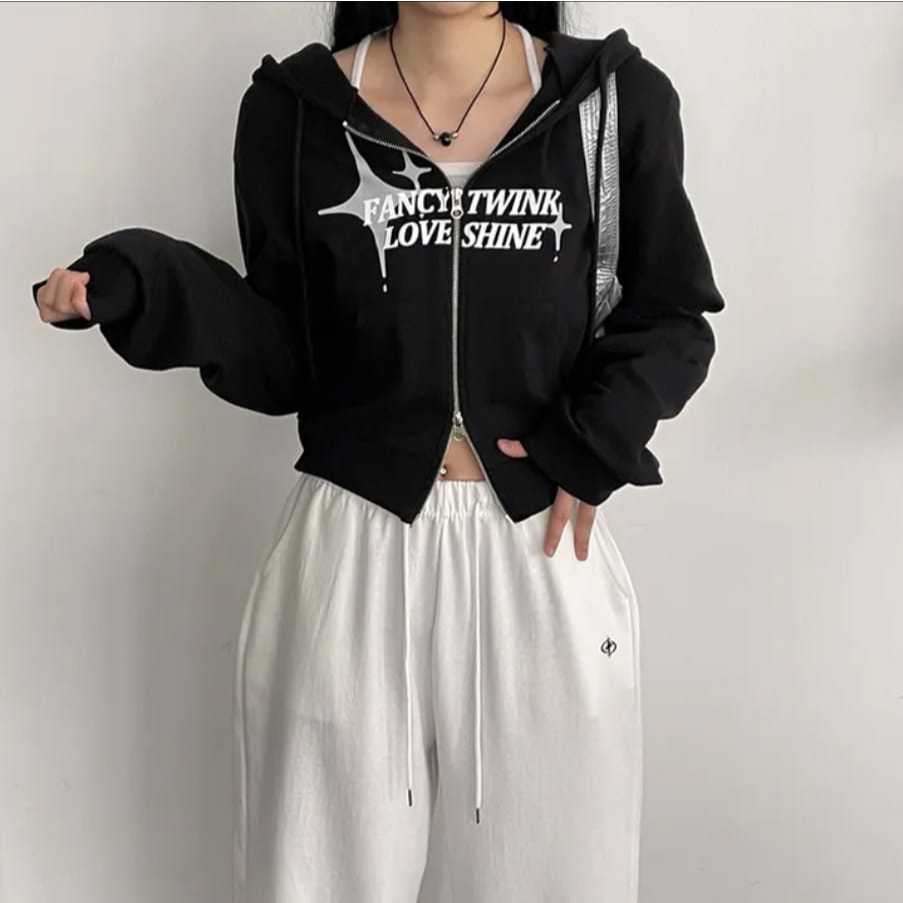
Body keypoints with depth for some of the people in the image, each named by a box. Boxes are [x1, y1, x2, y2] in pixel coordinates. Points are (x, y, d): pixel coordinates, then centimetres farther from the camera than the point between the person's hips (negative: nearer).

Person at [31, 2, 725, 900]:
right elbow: (283, 361, 1)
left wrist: (597, 440, -8)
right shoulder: (293, 108, 0)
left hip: (543, 545, 1)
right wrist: (144, 287, -14)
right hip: (353, 545, 0)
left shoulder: (618, 98, 1)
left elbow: (670, 317, 8)